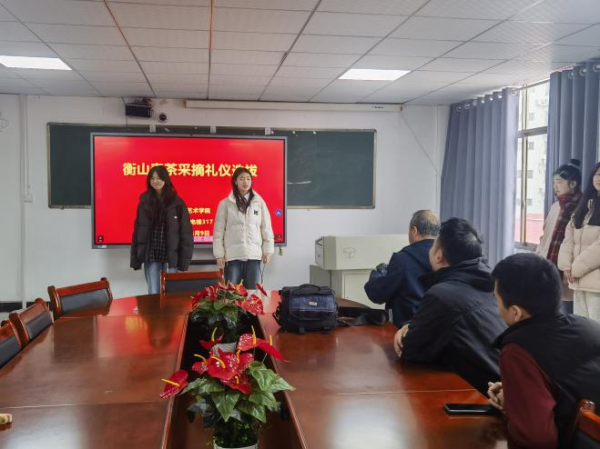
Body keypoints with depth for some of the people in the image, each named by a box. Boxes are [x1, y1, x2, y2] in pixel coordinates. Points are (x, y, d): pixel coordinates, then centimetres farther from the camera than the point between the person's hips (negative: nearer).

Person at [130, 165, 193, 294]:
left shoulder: (176, 202, -1)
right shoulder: (145, 202, 6)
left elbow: (185, 232, -2)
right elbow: (137, 230, 8)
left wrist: (184, 259, -8)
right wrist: (135, 258, 3)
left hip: (170, 256, -2)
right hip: (150, 255, 2)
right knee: (153, 293, 4)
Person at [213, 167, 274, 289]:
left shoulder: (259, 202, 6)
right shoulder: (225, 204, 2)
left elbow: (266, 228, 7)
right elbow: (219, 231, 2)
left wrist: (267, 251, 3)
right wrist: (219, 254, -2)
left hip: (254, 255, 1)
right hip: (232, 256, -1)